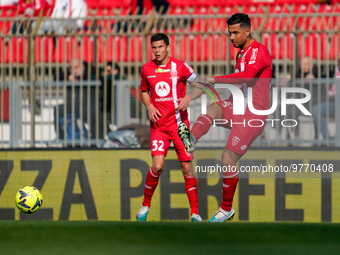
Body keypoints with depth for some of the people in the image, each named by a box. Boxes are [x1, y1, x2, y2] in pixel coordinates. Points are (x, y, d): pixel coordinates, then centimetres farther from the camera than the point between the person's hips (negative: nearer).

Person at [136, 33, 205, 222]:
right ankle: (146, 205, 5)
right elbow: (144, 91, 22)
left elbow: (200, 87, 3)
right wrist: (149, 106, 2)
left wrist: (188, 98, -16)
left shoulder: (180, 67, -3)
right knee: (157, 166, -15)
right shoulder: (147, 69, 6)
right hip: (159, 125, 1)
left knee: (187, 168, -2)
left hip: (179, 123, -1)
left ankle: (195, 212, 7)